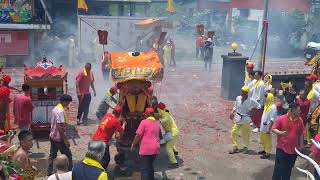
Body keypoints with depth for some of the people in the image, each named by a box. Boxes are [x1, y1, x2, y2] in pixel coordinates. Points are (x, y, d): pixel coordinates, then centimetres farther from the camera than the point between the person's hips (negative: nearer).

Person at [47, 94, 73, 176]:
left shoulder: (55, 108, 5)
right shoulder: (61, 111, -24)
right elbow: (60, 127, -25)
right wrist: (65, 140, -21)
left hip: (52, 136, 9)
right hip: (59, 138, -9)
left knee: (52, 155, 15)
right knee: (68, 156, 4)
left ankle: (49, 173, 21)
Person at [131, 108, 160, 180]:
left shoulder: (144, 122, -9)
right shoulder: (157, 123, 11)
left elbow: (138, 135, -10)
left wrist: (133, 145, 2)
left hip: (146, 149, -6)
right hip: (156, 148, 6)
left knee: (145, 169, -4)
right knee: (150, 166, 22)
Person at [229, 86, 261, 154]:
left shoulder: (251, 101, -14)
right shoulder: (238, 98, -3)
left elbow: (258, 106, -1)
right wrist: (233, 112, -2)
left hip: (246, 120, -3)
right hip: (237, 118, 3)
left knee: (245, 134, 11)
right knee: (233, 132, -1)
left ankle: (245, 147, 32)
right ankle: (235, 147, 11)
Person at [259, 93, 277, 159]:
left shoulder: (273, 107, -19)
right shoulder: (267, 105, 9)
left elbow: (272, 119, -21)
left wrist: (269, 129, -22)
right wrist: (261, 124, 19)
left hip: (267, 127, -9)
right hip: (263, 126, 9)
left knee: (267, 140, 1)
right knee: (263, 139, 20)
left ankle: (267, 153, 10)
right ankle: (265, 150, 36)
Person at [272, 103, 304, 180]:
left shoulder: (300, 120, 0)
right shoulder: (281, 118, -12)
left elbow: (301, 134, 9)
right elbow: (273, 129, -7)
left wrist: (301, 145, 8)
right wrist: (281, 133, -24)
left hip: (294, 149, 4)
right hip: (282, 148, -4)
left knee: (288, 169, 16)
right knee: (278, 168, 0)